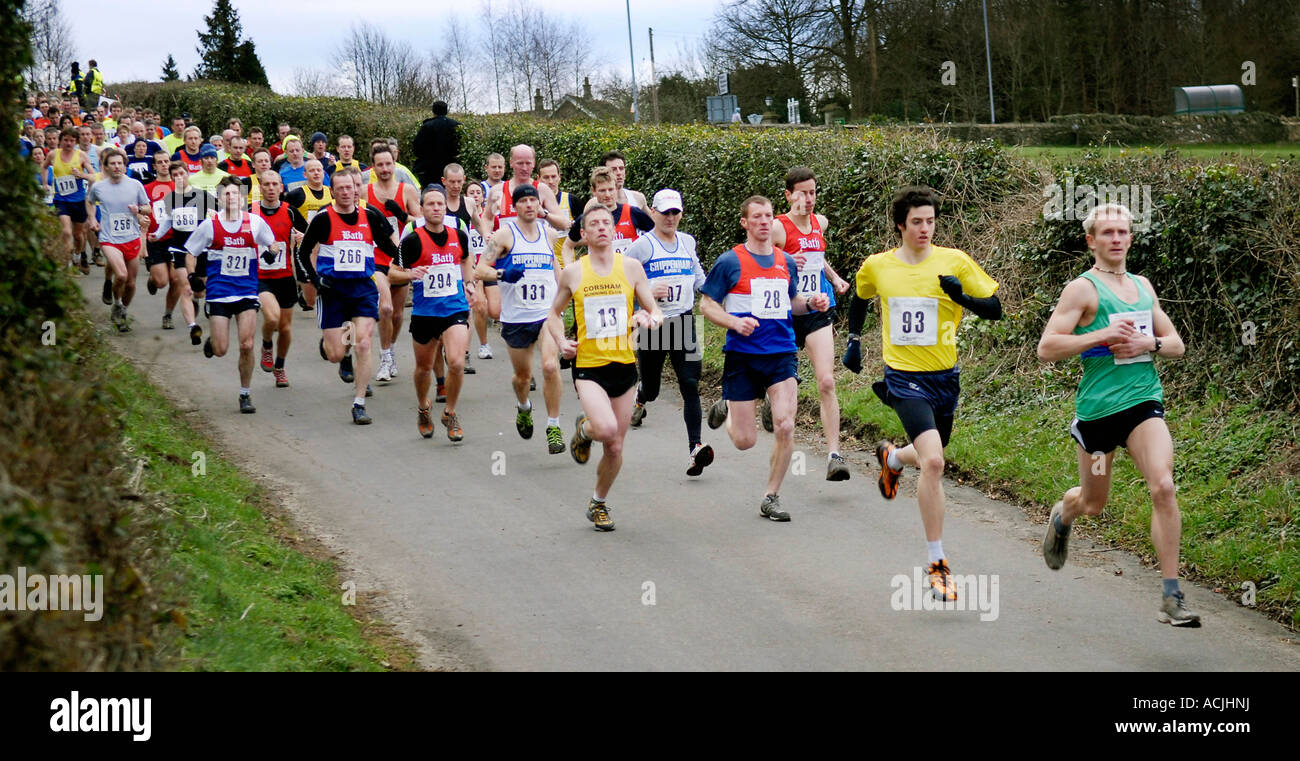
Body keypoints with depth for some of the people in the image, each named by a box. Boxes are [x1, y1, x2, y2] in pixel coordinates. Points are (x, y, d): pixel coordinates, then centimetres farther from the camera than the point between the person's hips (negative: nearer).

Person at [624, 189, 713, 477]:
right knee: (651, 388, 11)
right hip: (652, 323, -2)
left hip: (683, 322, 3)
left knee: (690, 385, -12)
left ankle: (695, 448, -18)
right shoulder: (642, 246, -5)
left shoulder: (687, 242, 10)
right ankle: (640, 398, 50)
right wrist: (647, 291, -19)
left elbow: (698, 275, 26)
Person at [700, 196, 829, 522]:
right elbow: (707, 304, -1)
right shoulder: (730, 262, -4)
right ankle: (726, 408, 37)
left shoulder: (786, 262, 10)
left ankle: (771, 498, 3)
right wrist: (735, 323, -18)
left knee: (785, 426, -14)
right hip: (742, 356, -3)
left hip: (782, 354, 3)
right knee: (745, 441, 0)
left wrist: (811, 303, 2)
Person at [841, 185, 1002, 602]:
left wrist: (961, 297, -21)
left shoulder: (955, 262, -5)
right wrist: (853, 340, 18)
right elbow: (860, 298, 22)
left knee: (930, 458, 21)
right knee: (933, 463, -21)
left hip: (945, 377, 3)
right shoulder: (876, 266, -1)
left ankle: (892, 458, 60)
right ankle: (937, 564, -14)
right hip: (904, 379, -3)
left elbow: (994, 308, -4)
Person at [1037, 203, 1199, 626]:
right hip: (1097, 405, -3)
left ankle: (1171, 598, -16)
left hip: (1144, 402, 3)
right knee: (1093, 503, 13)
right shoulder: (1083, 289, -5)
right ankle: (1062, 516, 52)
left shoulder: (1143, 286, 13)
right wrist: (1104, 335, -19)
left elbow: (1177, 345, 17)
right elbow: (1046, 348, -13)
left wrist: (1149, 342, -5)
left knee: (1163, 487, -18)